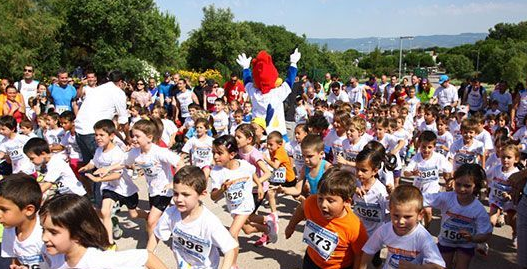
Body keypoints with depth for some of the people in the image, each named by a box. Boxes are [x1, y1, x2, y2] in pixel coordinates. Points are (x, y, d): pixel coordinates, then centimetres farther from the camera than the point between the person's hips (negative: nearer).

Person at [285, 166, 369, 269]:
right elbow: (302, 208, 0)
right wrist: (291, 226, 14)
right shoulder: (312, 202, -25)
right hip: (311, 260, 3)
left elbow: (360, 256, -17)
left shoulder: (354, 228, -34)